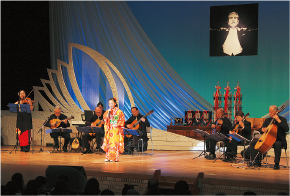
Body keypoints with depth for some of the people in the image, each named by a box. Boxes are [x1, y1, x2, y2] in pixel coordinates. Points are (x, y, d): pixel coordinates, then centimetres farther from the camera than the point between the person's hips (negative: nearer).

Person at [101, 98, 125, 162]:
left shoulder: (119, 111, 0)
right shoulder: (107, 111, 11)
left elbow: (122, 120, -2)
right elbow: (105, 119, 1)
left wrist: (117, 125, -15)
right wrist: (108, 113, -11)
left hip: (116, 129, -3)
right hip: (109, 129, 3)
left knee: (115, 143, -8)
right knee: (109, 143, -1)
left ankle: (114, 158, -6)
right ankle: (108, 157, 2)